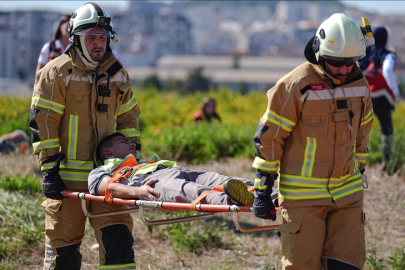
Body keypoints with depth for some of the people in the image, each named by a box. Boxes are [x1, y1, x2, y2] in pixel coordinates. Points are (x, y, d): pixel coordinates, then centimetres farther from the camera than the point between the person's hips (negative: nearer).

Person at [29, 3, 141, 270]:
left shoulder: (117, 73, 9)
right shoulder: (56, 73, -6)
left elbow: (129, 118, 18)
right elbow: (42, 123, -8)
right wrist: (49, 170, -13)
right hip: (66, 174, -4)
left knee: (118, 237, -3)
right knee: (63, 241, 2)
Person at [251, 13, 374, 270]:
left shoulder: (359, 84, 4)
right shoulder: (296, 85, -13)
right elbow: (268, 136, -9)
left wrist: (359, 174, 24)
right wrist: (262, 190, -8)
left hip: (347, 193, 5)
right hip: (303, 195, -5)